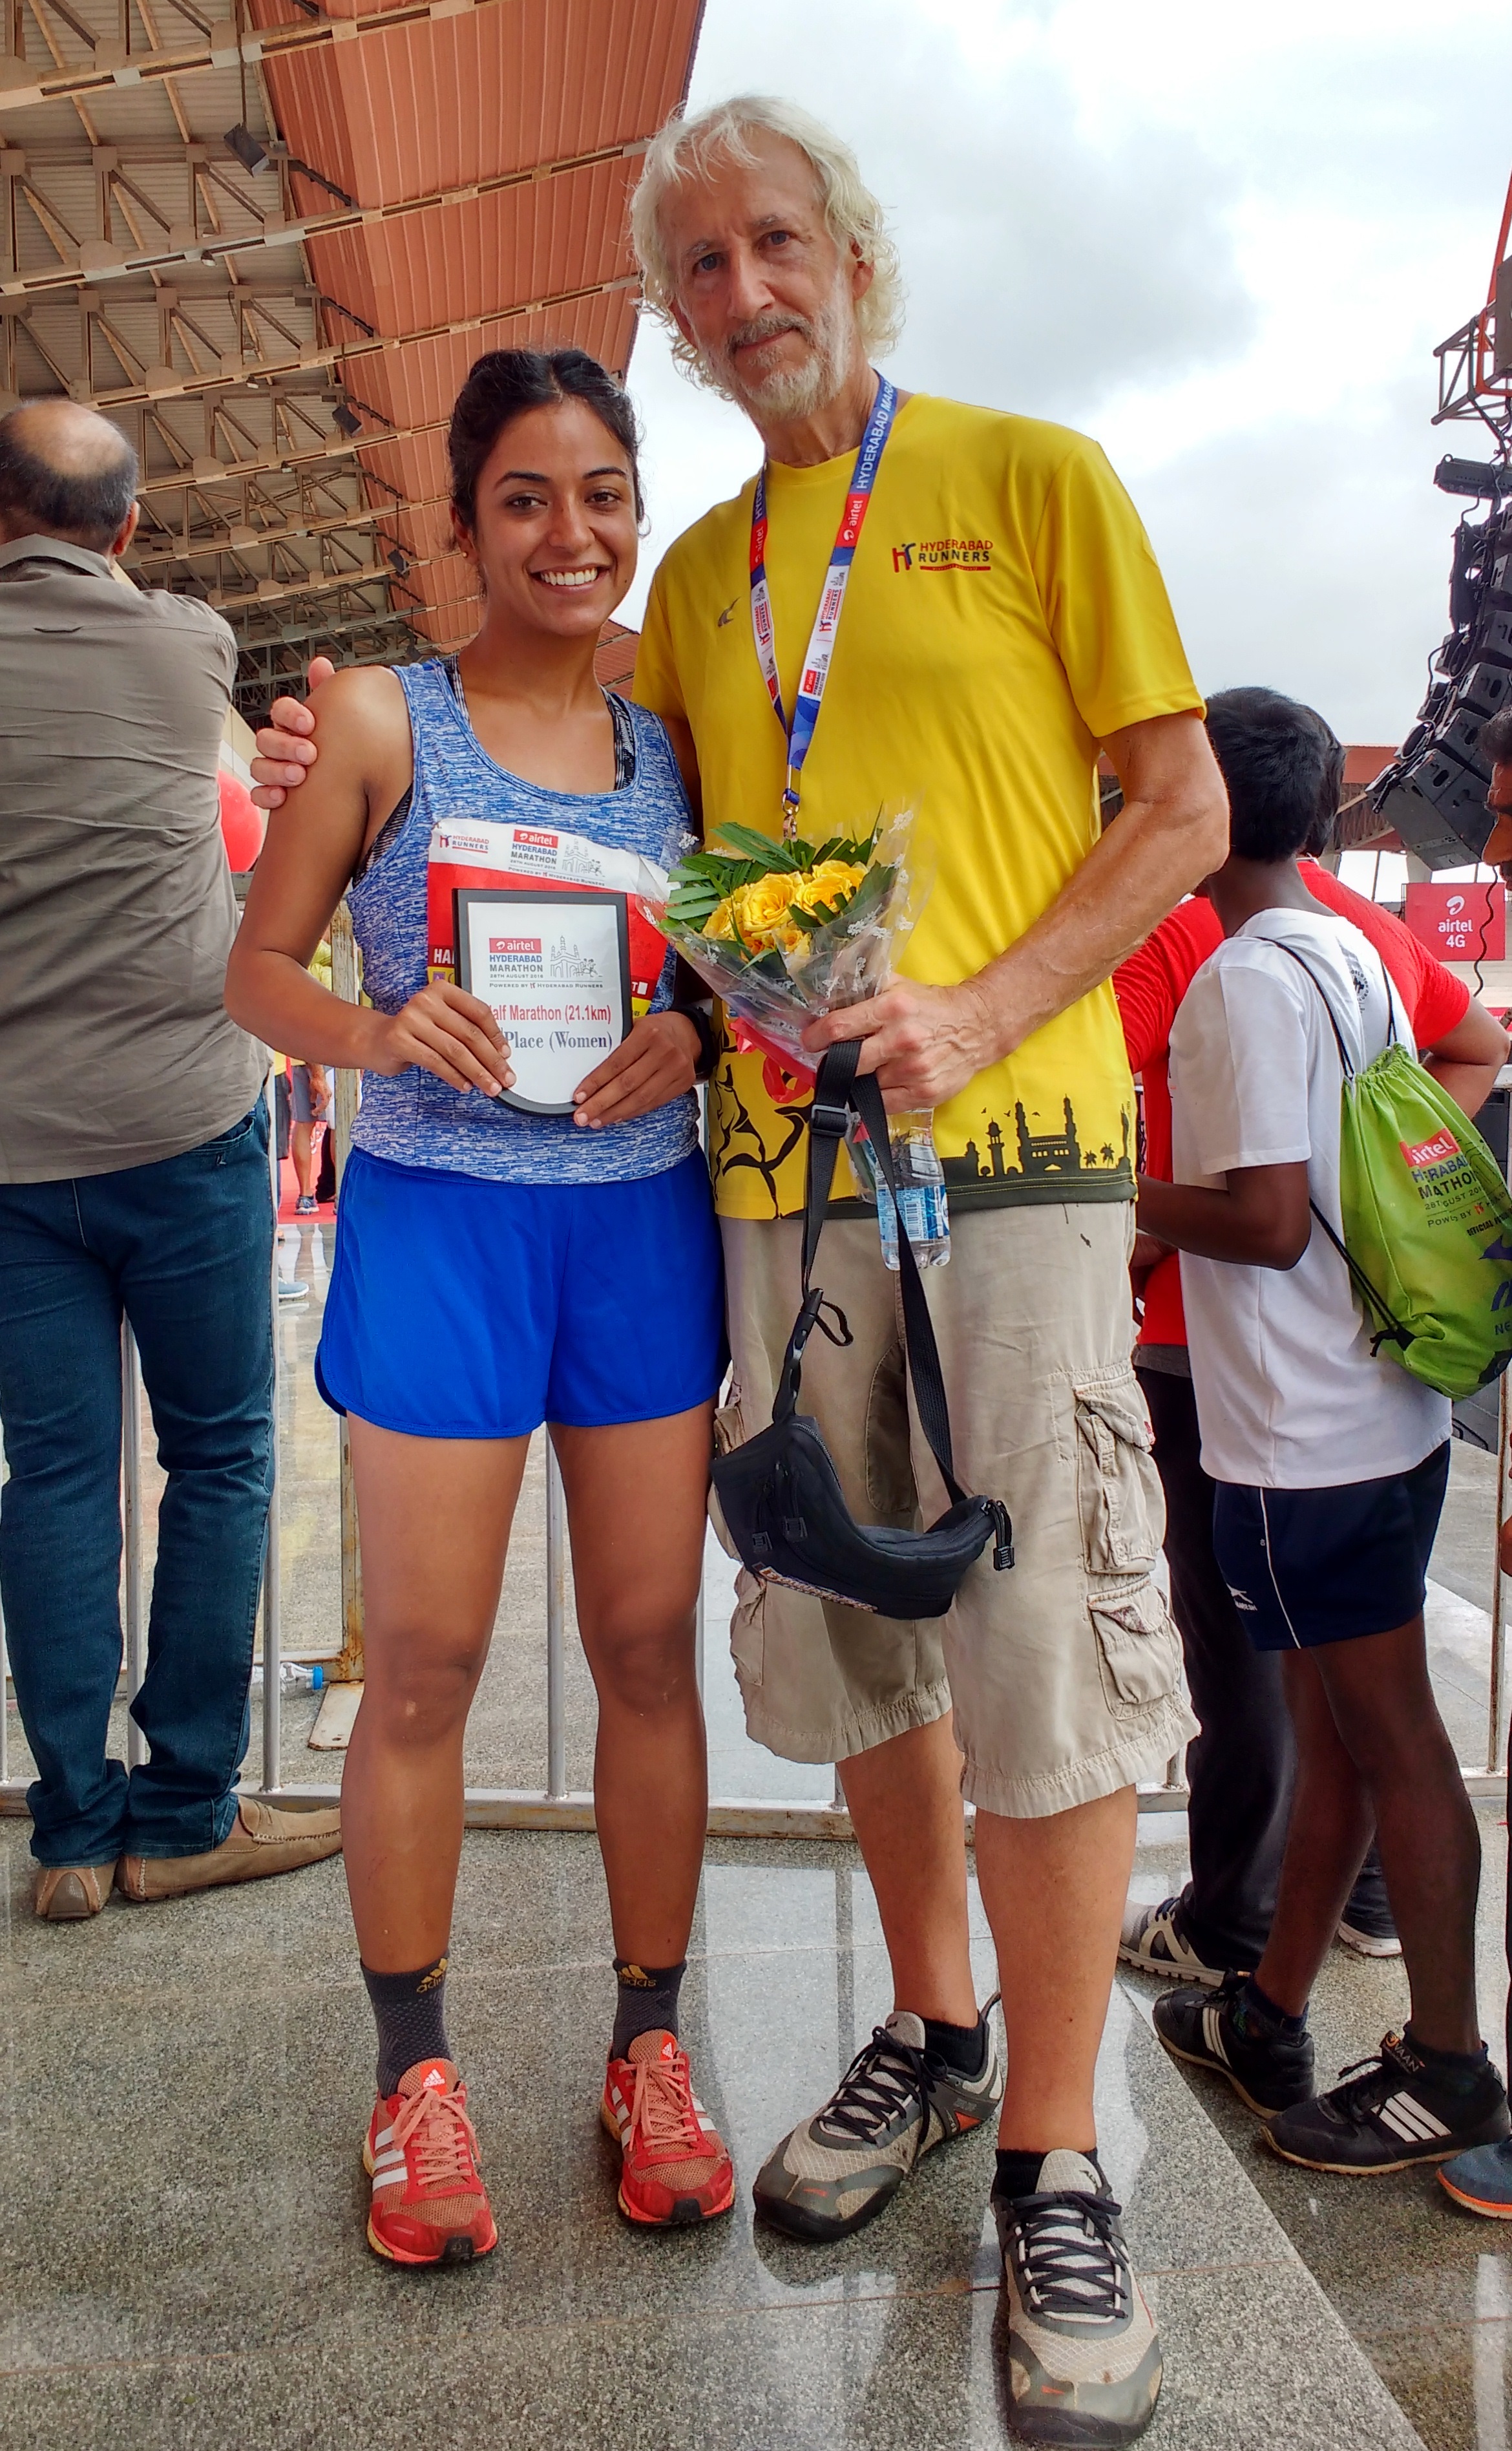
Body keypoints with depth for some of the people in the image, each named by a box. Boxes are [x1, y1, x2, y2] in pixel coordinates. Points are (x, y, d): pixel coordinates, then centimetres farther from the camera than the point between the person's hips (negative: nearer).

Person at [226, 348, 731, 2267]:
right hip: (438, 1222, -2)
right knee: (424, 1661, 4)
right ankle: (414, 2069, 26)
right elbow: (258, 968, 1)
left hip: (646, 1223, 3)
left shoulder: (678, 736, 9)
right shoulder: (380, 721, 0)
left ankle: (650, 2045, 28)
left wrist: (698, 1034, -10)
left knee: (649, 1644, 8)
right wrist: (376, 1031, -20)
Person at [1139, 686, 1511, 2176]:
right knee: (1336, 1723, 15)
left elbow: (1268, 1220, -23)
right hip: (1379, 1409, 9)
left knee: (1386, 1732, 2)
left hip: (1307, 1437, -9)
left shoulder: (1249, 978, -17)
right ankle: (1267, 2019, 30)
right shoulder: (1354, 956, 11)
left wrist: (1123, 1202, -8)